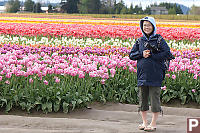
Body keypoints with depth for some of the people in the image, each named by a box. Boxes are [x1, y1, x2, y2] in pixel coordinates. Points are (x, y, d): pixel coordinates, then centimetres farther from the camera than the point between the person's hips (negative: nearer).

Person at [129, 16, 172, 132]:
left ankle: (153, 123, 10)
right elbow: (131, 55, 10)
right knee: (142, 98, 10)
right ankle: (144, 122, 22)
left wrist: (152, 55, -14)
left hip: (155, 74, -4)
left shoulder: (159, 39, -1)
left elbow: (167, 53, -9)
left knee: (154, 98, 0)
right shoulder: (139, 41, 11)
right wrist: (141, 54, -8)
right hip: (142, 74, 4)